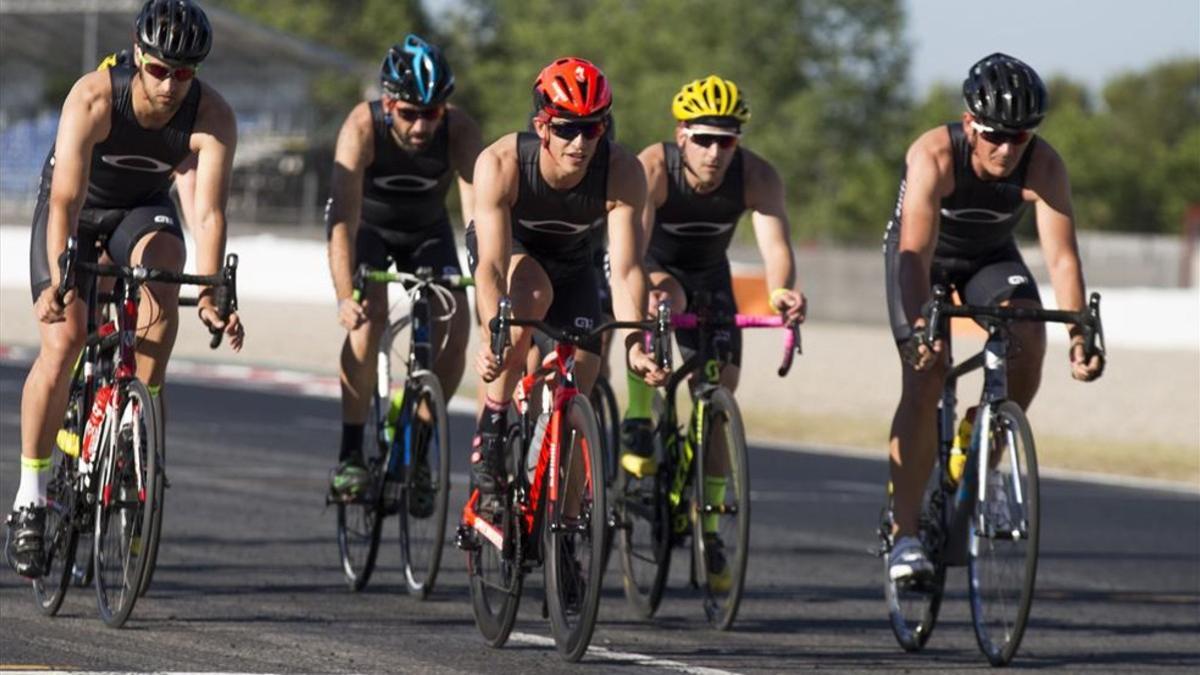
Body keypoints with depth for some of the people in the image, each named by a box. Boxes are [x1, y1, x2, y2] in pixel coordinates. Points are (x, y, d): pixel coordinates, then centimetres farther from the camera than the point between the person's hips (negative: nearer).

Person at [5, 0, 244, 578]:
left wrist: (210, 296, -46)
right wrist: (58, 281, -50)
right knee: (63, 340, -18)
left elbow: (208, 213, -32)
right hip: (76, 211, -2)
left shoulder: (212, 118, -26)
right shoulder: (92, 98, -32)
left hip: (142, 210, 2)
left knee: (163, 271, -32)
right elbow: (66, 199, -38)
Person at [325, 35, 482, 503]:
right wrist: (345, 298, -51)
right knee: (369, 314, -27)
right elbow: (344, 218, -40)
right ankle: (350, 455, -19)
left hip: (427, 230, 2)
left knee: (455, 324, -17)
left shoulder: (460, 131, -30)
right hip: (367, 224, -2)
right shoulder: (363, 127, -34)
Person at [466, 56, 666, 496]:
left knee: (578, 390, -10)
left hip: (570, 260, 3)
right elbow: (493, 265, -42)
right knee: (532, 294, -37)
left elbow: (626, 270, -36)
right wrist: (493, 339, -56)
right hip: (507, 247, -3)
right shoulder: (500, 164, -37)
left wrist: (635, 345, -50)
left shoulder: (622, 173, -32)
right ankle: (491, 427, -23)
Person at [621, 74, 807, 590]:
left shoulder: (757, 177, -27)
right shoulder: (653, 168, -33)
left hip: (708, 275, 3)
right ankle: (637, 427, -26)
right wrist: (654, 285, -65)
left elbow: (775, 244, -40)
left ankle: (707, 525, 4)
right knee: (667, 298, -37)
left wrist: (781, 291, -62)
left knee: (720, 393, -6)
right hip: (653, 268, -3)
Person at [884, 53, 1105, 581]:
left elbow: (1061, 256, -33)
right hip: (924, 257, -3)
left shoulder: (1044, 166, -28)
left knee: (1028, 341, -24)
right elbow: (916, 252, -42)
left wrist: (1079, 335, -46)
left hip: (990, 257, 3)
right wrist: (917, 328, -56)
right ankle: (904, 533, -20)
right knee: (926, 373, -21)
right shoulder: (934, 156, -35)